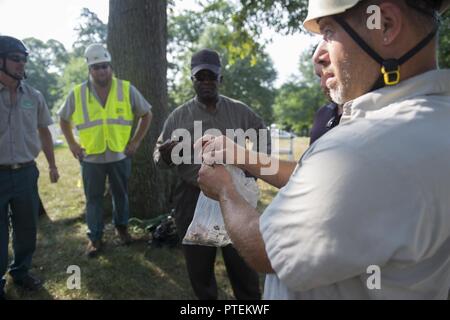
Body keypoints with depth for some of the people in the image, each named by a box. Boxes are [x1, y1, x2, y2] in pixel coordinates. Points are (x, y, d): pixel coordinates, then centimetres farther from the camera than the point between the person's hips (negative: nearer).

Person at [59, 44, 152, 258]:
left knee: (121, 195, 15)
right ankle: (95, 238, 22)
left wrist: (136, 141, -1)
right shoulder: (77, 94, -4)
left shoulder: (127, 90, -5)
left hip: (120, 156, 0)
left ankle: (121, 227, 36)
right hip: (91, 158, 0)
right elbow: (64, 119, 12)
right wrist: (72, 144, 2)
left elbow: (146, 114, 4)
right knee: (93, 199, 8)